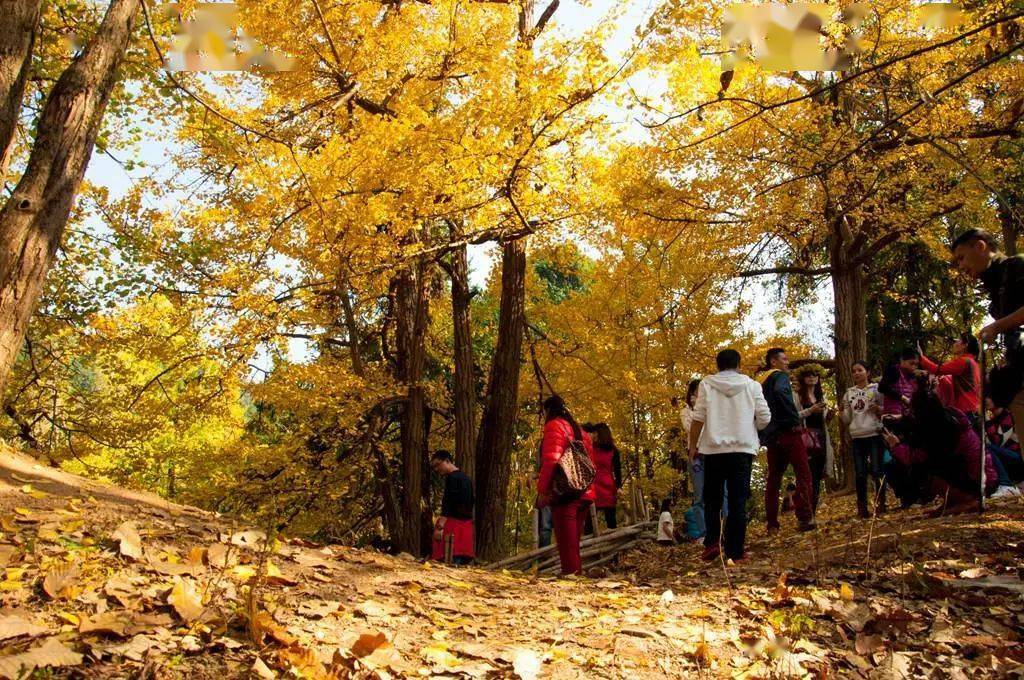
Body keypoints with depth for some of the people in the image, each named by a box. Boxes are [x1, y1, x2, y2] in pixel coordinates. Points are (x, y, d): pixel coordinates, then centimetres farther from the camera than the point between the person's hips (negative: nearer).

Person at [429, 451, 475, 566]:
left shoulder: (452, 477, -8)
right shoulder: (466, 478, 20)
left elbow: (447, 505, -18)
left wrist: (440, 526, -22)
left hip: (453, 523, -9)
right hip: (466, 524, 9)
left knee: (449, 563, -13)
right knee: (461, 562, 7)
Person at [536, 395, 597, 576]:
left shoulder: (554, 426, -2)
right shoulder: (579, 430, 23)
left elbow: (550, 460, -15)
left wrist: (543, 490, -14)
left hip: (564, 494, -8)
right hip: (584, 494, 8)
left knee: (566, 546, -8)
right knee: (573, 545, 14)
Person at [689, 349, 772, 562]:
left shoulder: (707, 384, 4)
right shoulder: (751, 385, 6)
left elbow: (698, 418, -3)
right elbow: (765, 417, 3)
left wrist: (693, 445, 6)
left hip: (714, 449, 0)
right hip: (743, 448, 0)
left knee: (712, 499, 12)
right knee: (738, 502, 2)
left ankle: (712, 542, -1)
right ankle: (735, 551, 1)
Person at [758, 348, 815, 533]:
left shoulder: (760, 381, 19)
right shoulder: (780, 376, -4)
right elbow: (780, 392, -28)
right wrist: (796, 420, -21)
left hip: (770, 435, 8)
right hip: (787, 432, -8)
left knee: (773, 478, 9)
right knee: (803, 475, -5)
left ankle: (772, 524, 8)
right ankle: (805, 518, -14)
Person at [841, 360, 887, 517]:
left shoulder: (876, 389, 5)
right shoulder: (849, 393, 14)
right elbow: (847, 420, 14)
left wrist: (879, 409, -16)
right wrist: (841, 411, -5)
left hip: (875, 435, -3)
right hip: (857, 437, 3)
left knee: (877, 471, -4)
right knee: (860, 474, 1)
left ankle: (880, 504, 7)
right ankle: (862, 508, 5)